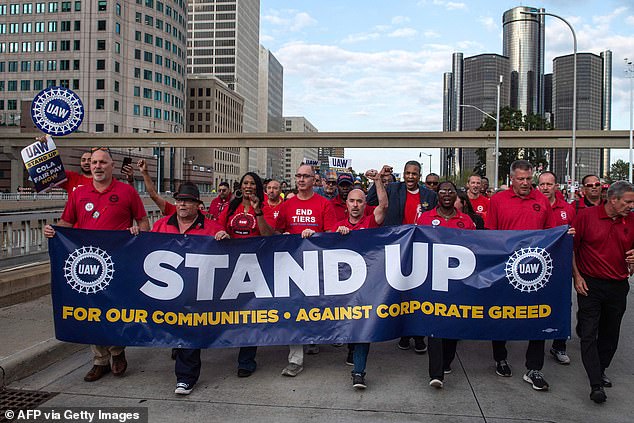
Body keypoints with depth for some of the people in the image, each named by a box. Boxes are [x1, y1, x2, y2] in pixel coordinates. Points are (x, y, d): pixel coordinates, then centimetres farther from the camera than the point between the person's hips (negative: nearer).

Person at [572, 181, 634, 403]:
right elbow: (571, 247, -2)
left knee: (610, 334, 13)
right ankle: (596, 385, -1)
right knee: (589, 334, -5)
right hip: (590, 284, -4)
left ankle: (600, 371, 33)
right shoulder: (586, 215, -8)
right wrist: (577, 276, -6)